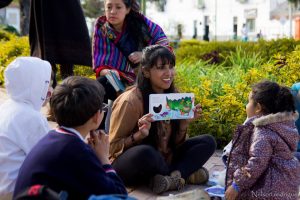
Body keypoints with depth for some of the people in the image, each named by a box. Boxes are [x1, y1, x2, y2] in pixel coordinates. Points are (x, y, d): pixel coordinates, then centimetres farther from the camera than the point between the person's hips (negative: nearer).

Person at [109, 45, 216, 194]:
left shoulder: (173, 95, 0)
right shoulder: (130, 101, -19)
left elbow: (175, 143, 7)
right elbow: (112, 147, -14)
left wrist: (184, 123, -11)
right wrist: (139, 135, -29)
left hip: (161, 162, 7)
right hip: (127, 167, -6)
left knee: (208, 142, -6)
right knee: (145, 152, -39)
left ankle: (172, 177, -25)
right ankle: (184, 174, -13)